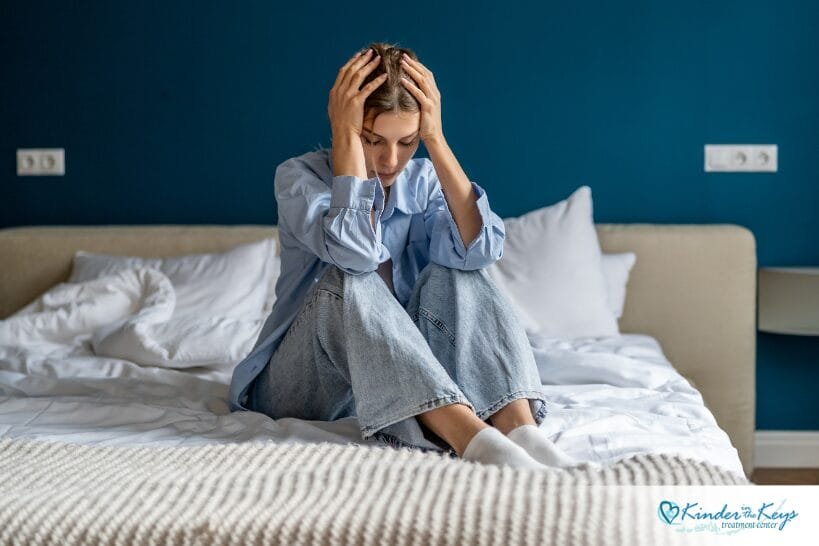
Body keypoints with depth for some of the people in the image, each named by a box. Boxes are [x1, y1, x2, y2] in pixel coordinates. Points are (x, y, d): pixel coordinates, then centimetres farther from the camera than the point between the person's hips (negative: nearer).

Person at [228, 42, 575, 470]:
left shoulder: (423, 180, 1)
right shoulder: (299, 176, -9)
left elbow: (480, 249, -21)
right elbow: (355, 252, -31)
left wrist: (435, 138, -20)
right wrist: (345, 137, -25)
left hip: (398, 380, 3)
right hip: (303, 383, -3)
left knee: (452, 275, -20)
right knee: (348, 281, -31)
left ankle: (521, 431, -40)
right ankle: (473, 439, -48)